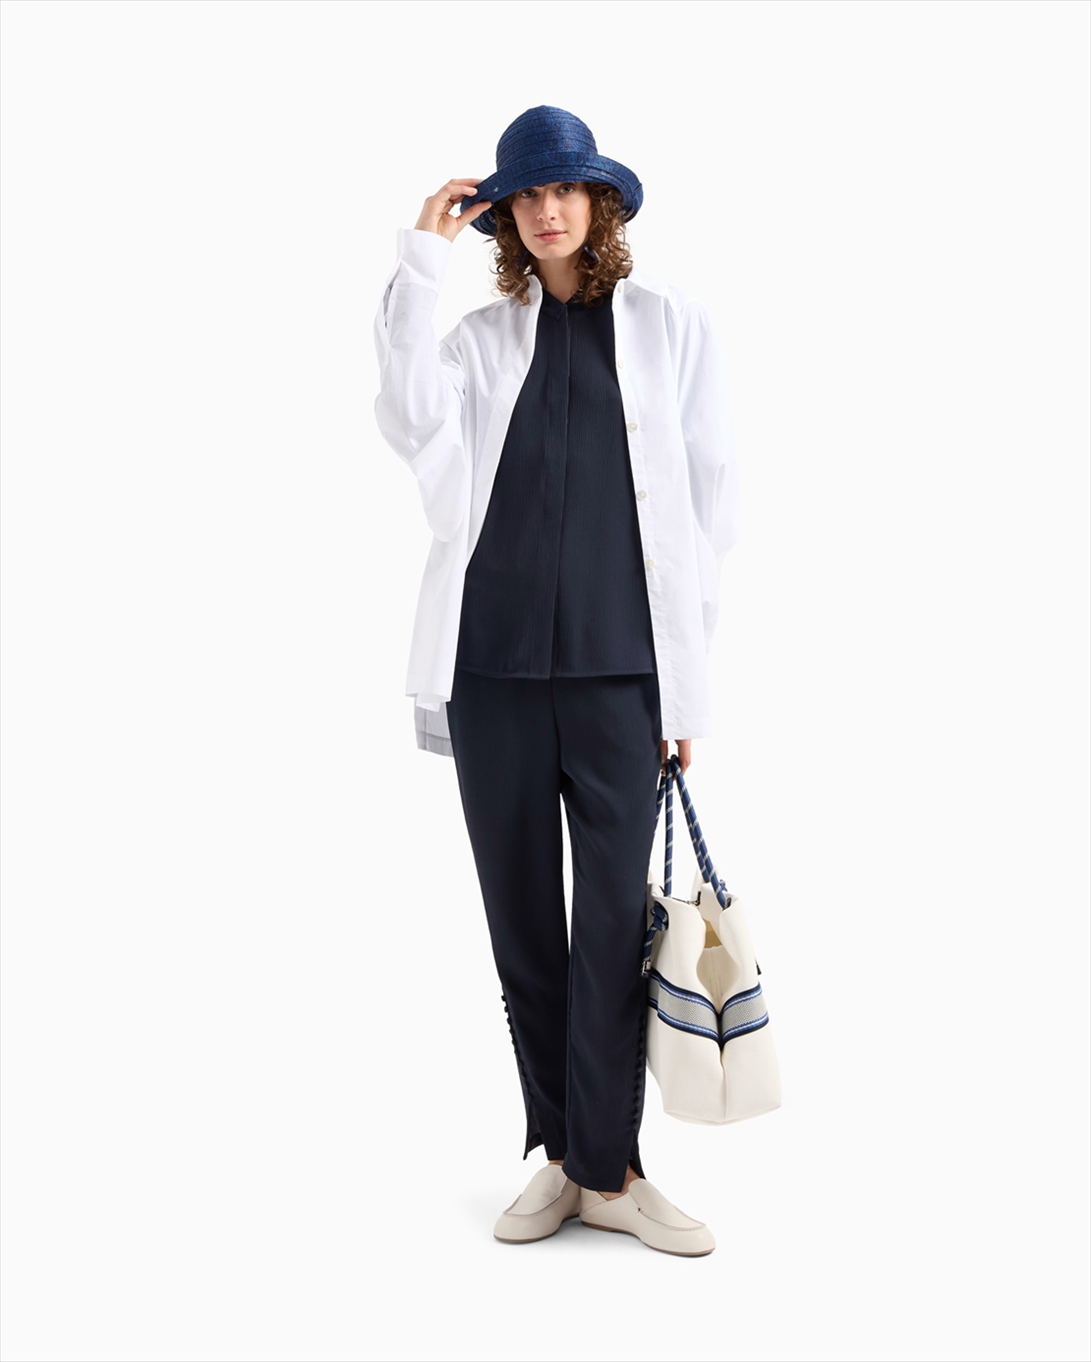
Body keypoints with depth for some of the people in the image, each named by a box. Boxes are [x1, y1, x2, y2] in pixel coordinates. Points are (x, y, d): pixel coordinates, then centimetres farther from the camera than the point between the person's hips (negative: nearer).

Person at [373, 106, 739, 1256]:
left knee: (614, 917, -1)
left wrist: (688, 670, 1)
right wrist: (421, 259, -7)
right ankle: (561, 1155, 21)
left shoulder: (668, 323, 8)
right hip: (494, 665, 2)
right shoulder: (485, 336, 13)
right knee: (521, 917, 8)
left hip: (619, 666, -2)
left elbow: (712, 500, 6)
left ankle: (606, 1168, 11)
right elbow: (412, 422, -8)